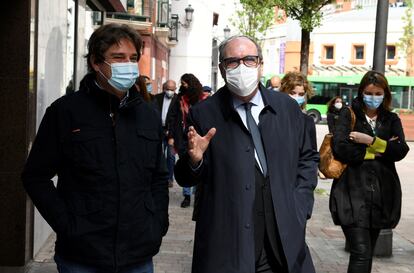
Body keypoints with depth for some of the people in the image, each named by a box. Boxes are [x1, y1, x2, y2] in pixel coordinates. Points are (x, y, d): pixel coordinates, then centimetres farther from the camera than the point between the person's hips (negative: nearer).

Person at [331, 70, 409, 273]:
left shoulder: (391, 120, 14)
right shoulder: (348, 114, 3)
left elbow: (401, 151, -1)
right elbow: (341, 148, -12)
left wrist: (370, 141, -11)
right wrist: (381, 151, -6)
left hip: (381, 194, 4)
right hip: (353, 193, -4)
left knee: (368, 252, 13)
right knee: (361, 252, -14)